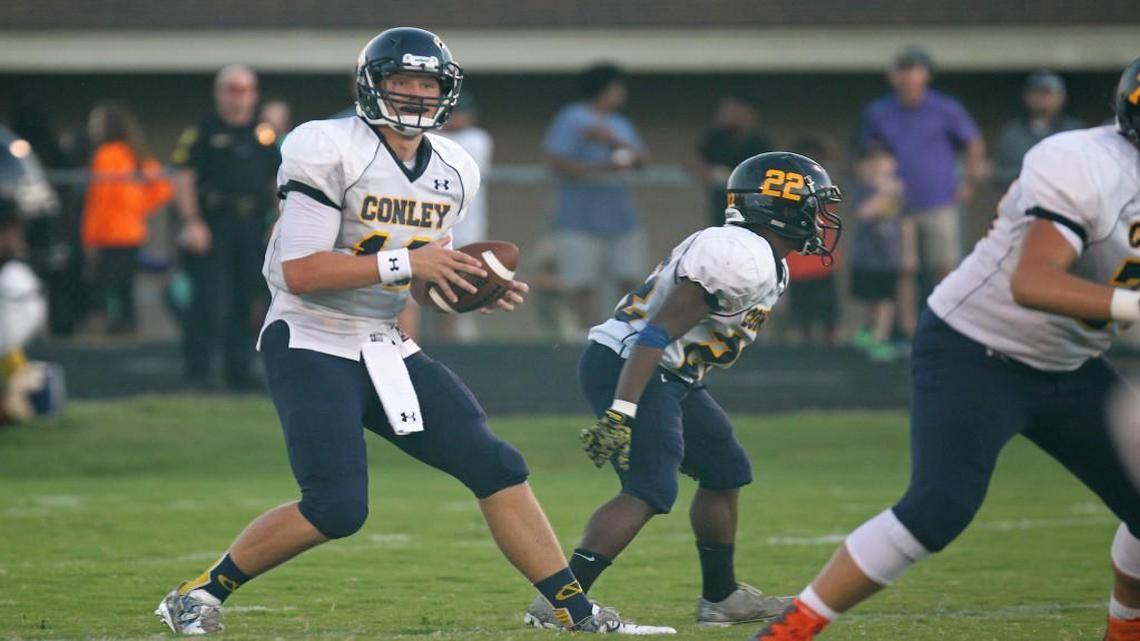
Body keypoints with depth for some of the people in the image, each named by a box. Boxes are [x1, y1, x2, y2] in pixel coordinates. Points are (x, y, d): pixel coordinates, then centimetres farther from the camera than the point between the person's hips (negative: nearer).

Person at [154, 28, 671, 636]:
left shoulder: (453, 171, 9)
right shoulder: (329, 151, -15)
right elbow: (299, 270, -20)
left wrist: (483, 292, -1)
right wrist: (404, 263, -24)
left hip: (387, 349, 7)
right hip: (311, 348, -7)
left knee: (497, 468, 0)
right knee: (336, 507, -18)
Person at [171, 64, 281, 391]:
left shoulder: (264, 136, 14)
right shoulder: (203, 133, 0)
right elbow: (183, 179, -6)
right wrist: (192, 223, -14)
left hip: (252, 228, 5)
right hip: (212, 225, -5)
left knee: (246, 301, 7)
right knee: (209, 300, -10)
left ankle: (240, 370, 14)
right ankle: (199, 370, -7)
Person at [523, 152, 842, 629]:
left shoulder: (769, 266, 16)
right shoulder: (741, 257, -19)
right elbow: (658, 332, -25)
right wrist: (621, 413, -30)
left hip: (669, 375, 11)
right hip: (628, 369, -11)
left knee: (724, 473, 19)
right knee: (649, 491, -19)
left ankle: (720, 597, 32)